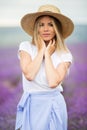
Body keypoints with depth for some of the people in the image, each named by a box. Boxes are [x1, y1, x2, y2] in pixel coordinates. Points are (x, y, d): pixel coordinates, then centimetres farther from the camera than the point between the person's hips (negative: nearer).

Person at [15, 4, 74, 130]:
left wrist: (47, 54, -12)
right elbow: (29, 75, -18)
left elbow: (53, 82, -20)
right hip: (31, 105, 1)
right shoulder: (26, 47, -3)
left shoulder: (65, 55, -4)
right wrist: (41, 51, -12)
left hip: (54, 105, 0)